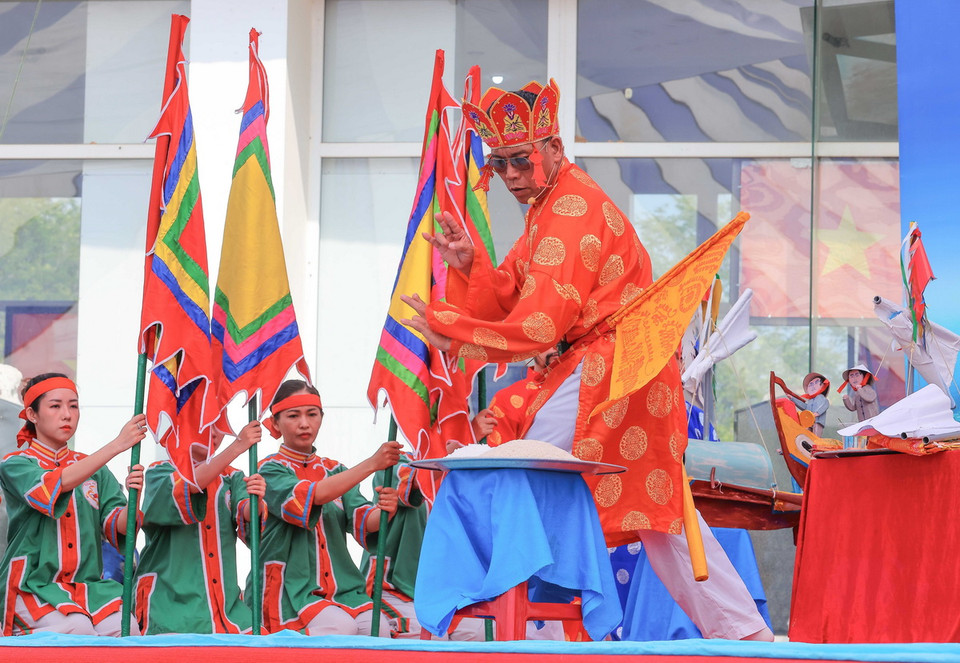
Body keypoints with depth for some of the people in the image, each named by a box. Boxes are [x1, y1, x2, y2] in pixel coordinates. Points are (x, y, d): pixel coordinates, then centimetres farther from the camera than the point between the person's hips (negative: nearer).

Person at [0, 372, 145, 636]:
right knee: (77, 629, -32)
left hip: (88, 583, 4)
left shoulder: (94, 469, 16)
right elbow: (53, 486, -20)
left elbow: (118, 526, 1)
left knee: (127, 629, -26)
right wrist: (116, 445, -25)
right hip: (33, 585, -4)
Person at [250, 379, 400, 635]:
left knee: (378, 628, -24)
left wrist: (384, 512, -23)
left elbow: (362, 521, 2)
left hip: (340, 589, 5)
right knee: (340, 627, -31)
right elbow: (312, 495, -18)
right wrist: (371, 464, -23)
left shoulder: (335, 470, 18)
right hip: (287, 589, -5)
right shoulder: (271, 470, 2)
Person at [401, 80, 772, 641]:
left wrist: (449, 329, -15)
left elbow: (540, 324, -20)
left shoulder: (573, 209, -14)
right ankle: (742, 629, 15)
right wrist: (468, 265, -3)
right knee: (659, 509, 13)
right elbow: (506, 302, 16)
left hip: (604, 369, -11)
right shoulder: (552, 206, 19)